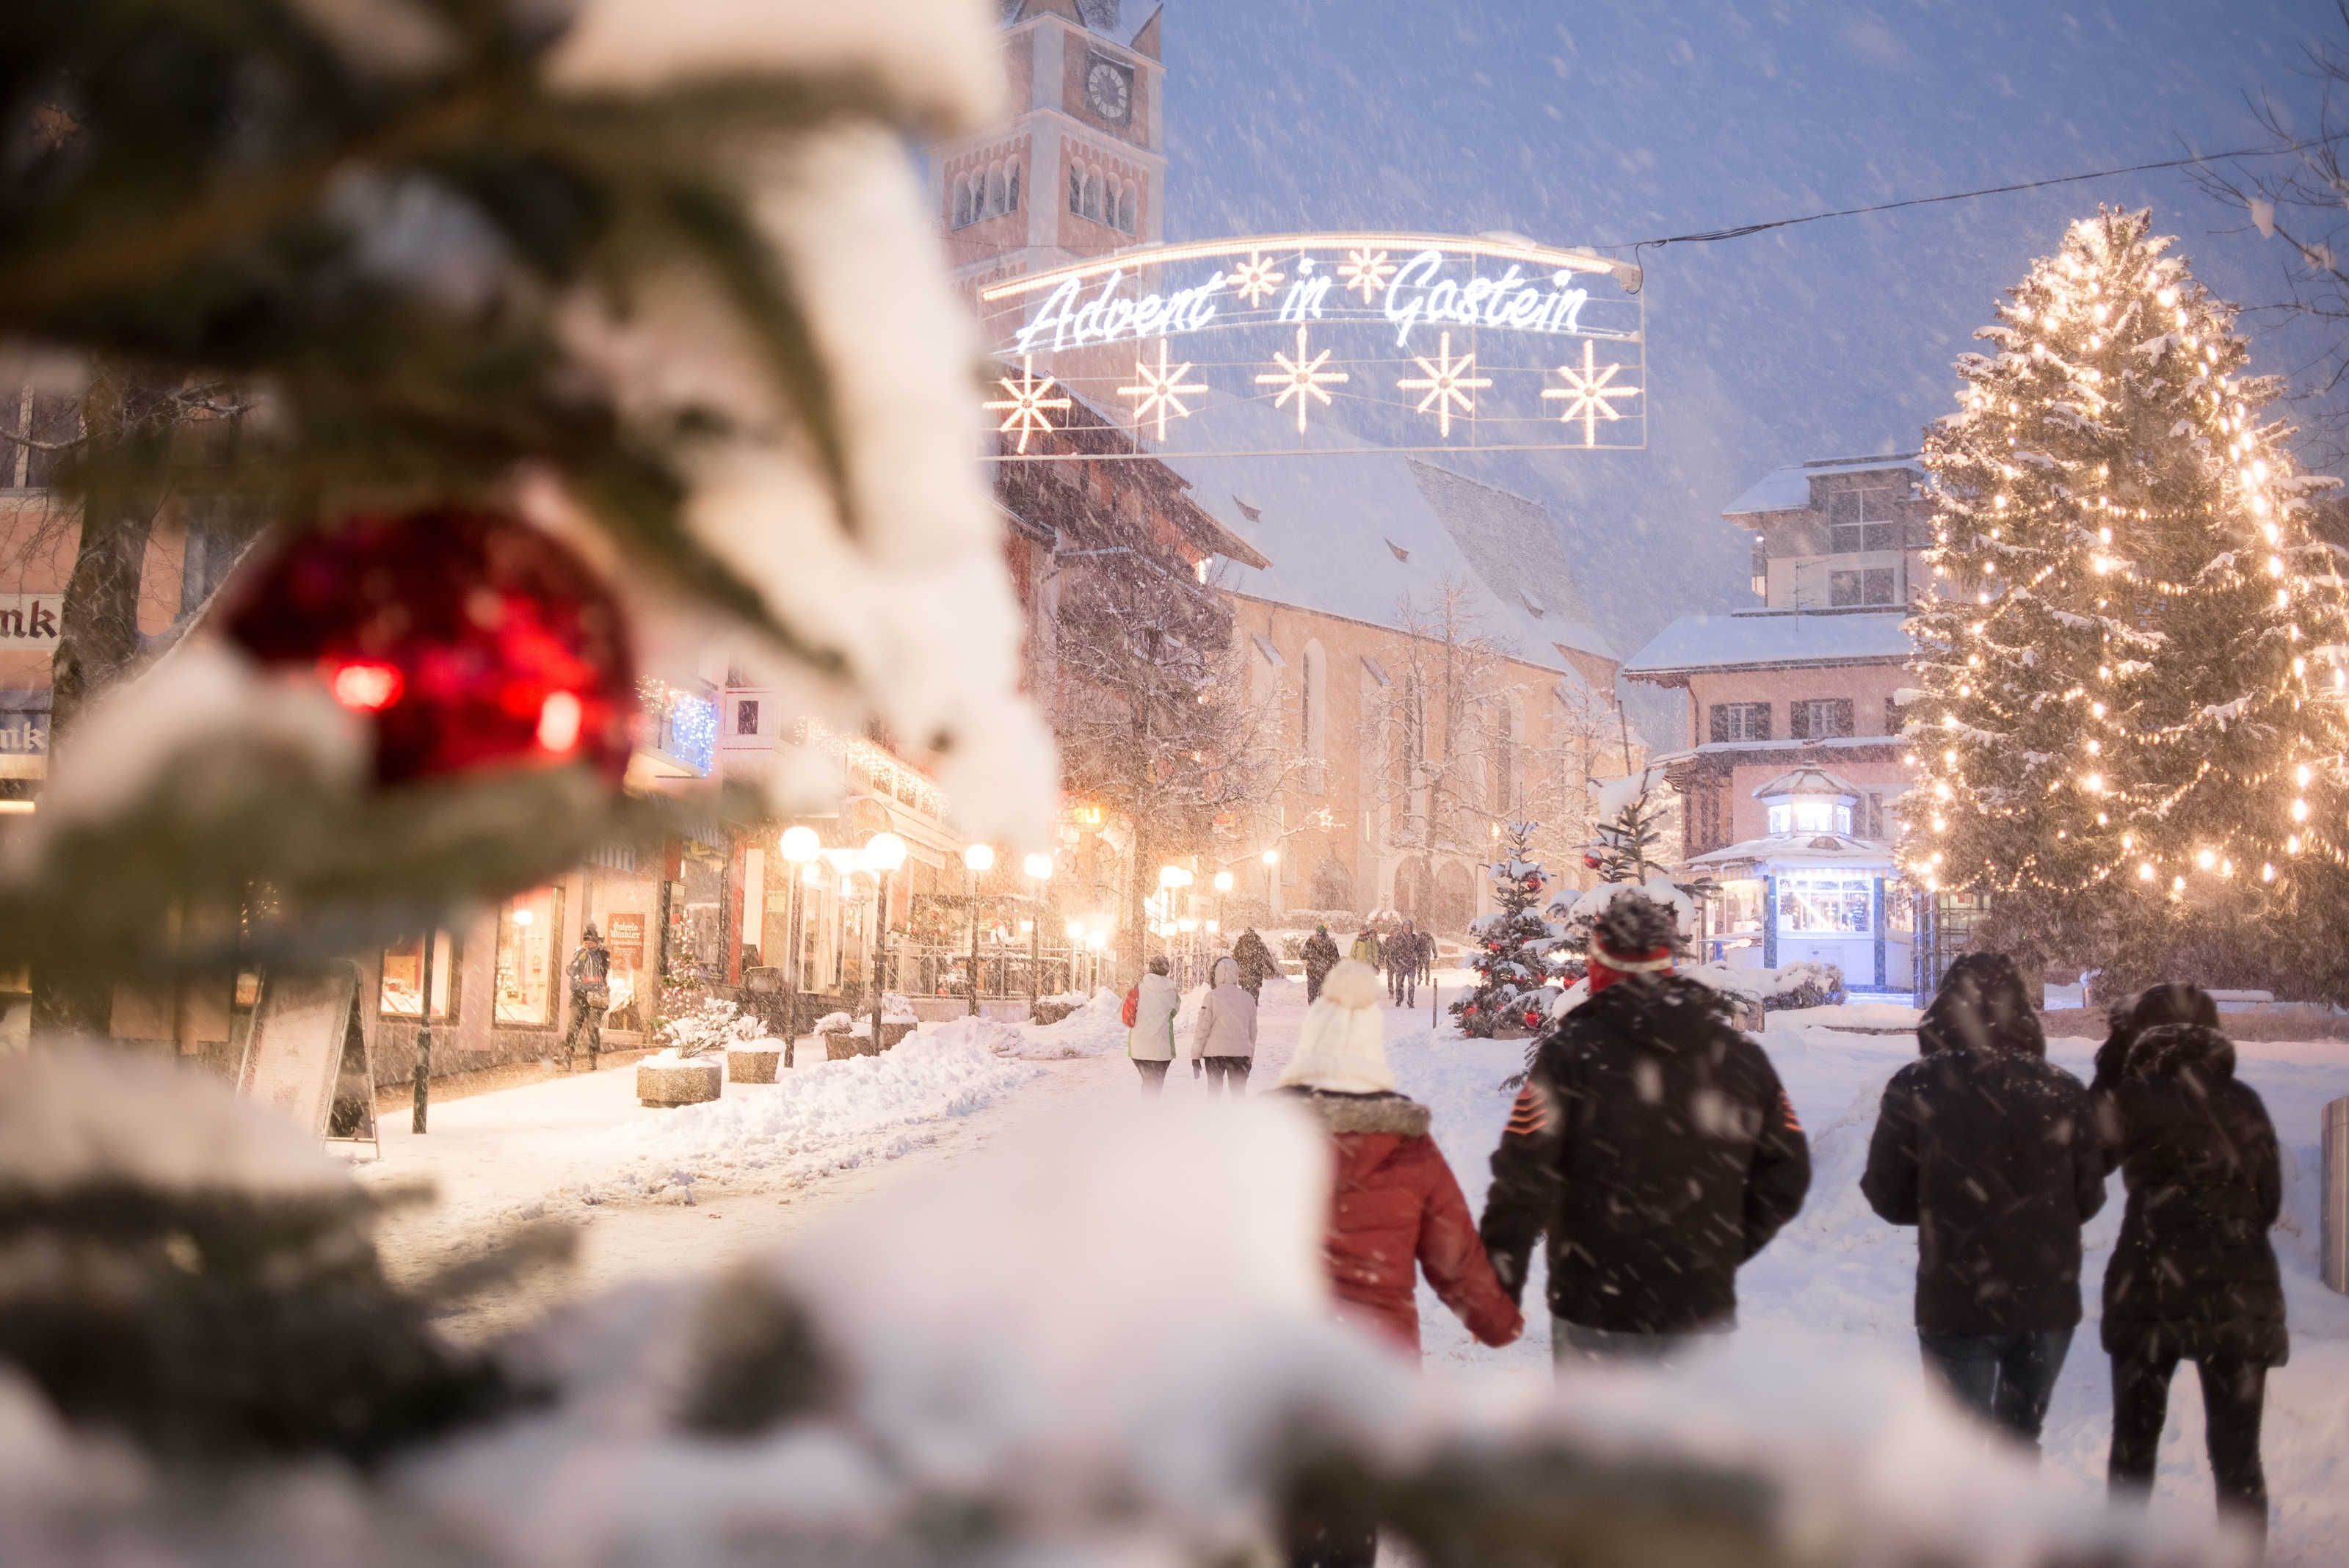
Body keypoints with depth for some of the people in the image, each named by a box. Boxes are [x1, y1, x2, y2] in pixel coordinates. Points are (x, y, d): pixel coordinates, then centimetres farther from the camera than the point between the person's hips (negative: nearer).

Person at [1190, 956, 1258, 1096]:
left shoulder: (1211, 996, -8)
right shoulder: (1248, 999, 4)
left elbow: (1202, 1028, -7)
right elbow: (1252, 1030, 9)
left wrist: (1196, 1055, 0)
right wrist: (1250, 1057, 18)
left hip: (1215, 1052, -2)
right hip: (1241, 1052, 2)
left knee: (1214, 1090, 8)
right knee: (1239, 1092, 8)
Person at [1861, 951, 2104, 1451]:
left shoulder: (1915, 1090, -13)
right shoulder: (2062, 1090, -6)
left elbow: (1887, 1196, -7)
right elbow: (2088, 1197, 2)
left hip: (1956, 1303, -3)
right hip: (2048, 1300, 3)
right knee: (2021, 1438, 23)